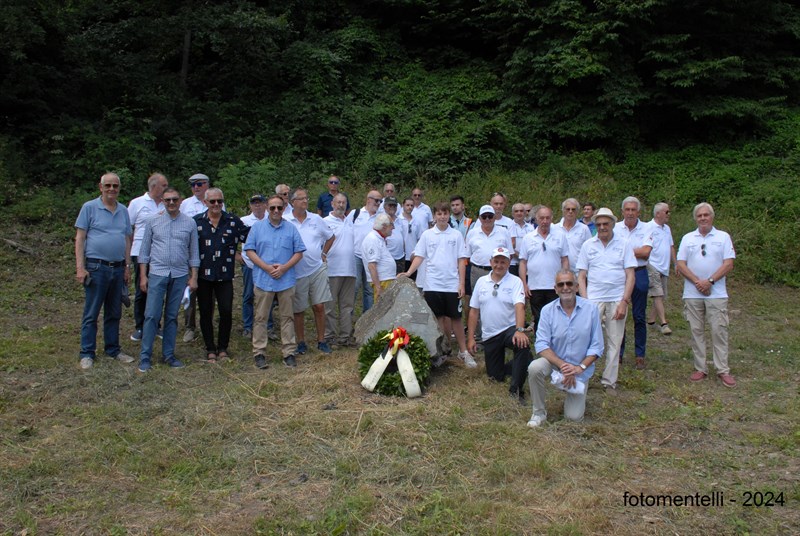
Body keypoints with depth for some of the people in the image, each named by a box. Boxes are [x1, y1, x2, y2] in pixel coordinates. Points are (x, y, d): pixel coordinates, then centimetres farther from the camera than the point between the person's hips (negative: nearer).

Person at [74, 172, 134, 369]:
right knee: (91, 314, 1)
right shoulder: (89, 207, -2)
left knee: (114, 313, 13)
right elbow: (79, 238, -5)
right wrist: (80, 267, -11)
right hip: (96, 267, -5)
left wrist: (127, 266, 12)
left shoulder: (123, 210, 12)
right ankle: (87, 354, 9)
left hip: (118, 268, 5)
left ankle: (113, 349, 23)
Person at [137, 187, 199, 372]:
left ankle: (168, 354, 18)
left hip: (180, 275, 1)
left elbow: (194, 252, 7)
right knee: (151, 316, -3)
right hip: (157, 274, -1)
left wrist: (193, 277, 3)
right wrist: (143, 275, 1)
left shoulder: (190, 223, 4)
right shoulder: (153, 221, 4)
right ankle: (145, 356, 5)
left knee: (172, 317, 9)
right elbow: (144, 250, 6)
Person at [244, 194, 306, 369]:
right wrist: (267, 267, -12)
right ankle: (259, 353, 11)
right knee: (261, 317, 4)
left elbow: (299, 253, 5)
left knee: (287, 317, 6)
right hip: (263, 280, -1)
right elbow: (249, 251, 0)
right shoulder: (257, 227, 5)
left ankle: (289, 352, 13)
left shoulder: (291, 228, 7)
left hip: (286, 280, 1)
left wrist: (284, 267, -10)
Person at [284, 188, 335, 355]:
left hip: (317, 269, 2)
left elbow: (330, 237, 18)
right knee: (299, 310, 8)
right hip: (297, 272, -2)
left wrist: (323, 253, 11)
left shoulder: (316, 219, 5)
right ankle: (301, 343, 22)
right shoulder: (284, 221, -6)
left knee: (319, 306, 3)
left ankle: (321, 341, 15)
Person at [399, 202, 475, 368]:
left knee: (455, 318, 2)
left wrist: (461, 283, -4)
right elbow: (419, 256, 2)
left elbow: (461, 260, 2)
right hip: (432, 285, 1)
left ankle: (463, 352, 10)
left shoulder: (456, 235, 3)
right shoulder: (427, 235, 3)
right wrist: (409, 272, -13)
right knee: (438, 318, 8)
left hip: (452, 285, 0)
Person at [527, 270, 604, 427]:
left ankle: (575, 397, 32)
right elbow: (541, 345, -14)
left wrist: (580, 367, -21)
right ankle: (539, 412, -10)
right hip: (554, 362, 0)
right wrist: (562, 365, -26)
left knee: (574, 418, -5)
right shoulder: (547, 310, -9)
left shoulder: (590, 309, -10)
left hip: (580, 369, 0)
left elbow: (597, 346, -8)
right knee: (534, 368, -33)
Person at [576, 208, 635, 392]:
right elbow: (581, 276, 6)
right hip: (593, 299, 0)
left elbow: (630, 275, 1)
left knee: (614, 343, 5)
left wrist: (624, 302, -8)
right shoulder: (588, 245, 7)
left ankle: (609, 382, 15)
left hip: (617, 300, 0)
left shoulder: (623, 245, 5)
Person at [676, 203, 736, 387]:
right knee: (696, 331, 5)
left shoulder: (723, 237, 4)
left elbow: (728, 264, -3)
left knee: (719, 330, -2)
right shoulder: (687, 238, 9)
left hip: (716, 294, -2)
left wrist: (710, 281, -14)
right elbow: (681, 265, 2)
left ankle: (722, 370, 4)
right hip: (692, 294, 2)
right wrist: (697, 282, -11)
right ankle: (700, 368, 13)